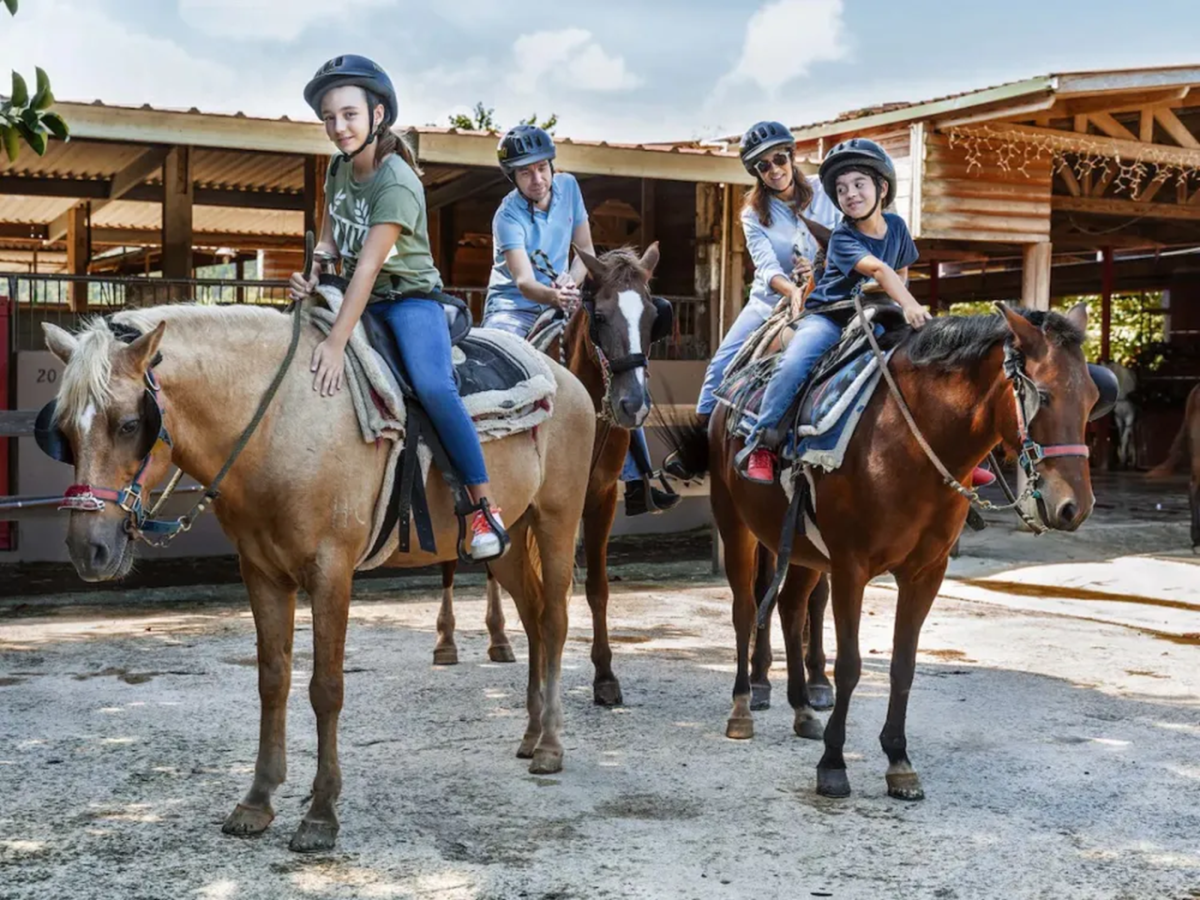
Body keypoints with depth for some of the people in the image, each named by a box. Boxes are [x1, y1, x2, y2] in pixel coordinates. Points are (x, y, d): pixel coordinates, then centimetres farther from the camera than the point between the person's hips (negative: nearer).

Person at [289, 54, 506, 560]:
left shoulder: (397, 183, -22)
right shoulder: (338, 168, 4)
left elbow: (368, 266, -28)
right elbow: (330, 240, 8)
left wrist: (337, 342, -33)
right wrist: (311, 277, -16)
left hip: (409, 296, -8)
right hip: (357, 296, 8)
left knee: (432, 385, -31)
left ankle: (485, 506, -22)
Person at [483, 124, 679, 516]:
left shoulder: (568, 187, -2)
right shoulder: (509, 216, -17)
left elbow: (586, 250, 5)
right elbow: (523, 281, -29)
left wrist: (571, 281, -16)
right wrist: (552, 296, -51)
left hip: (560, 306, 5)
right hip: (512, 308, -5)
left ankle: (637, 481, -1)